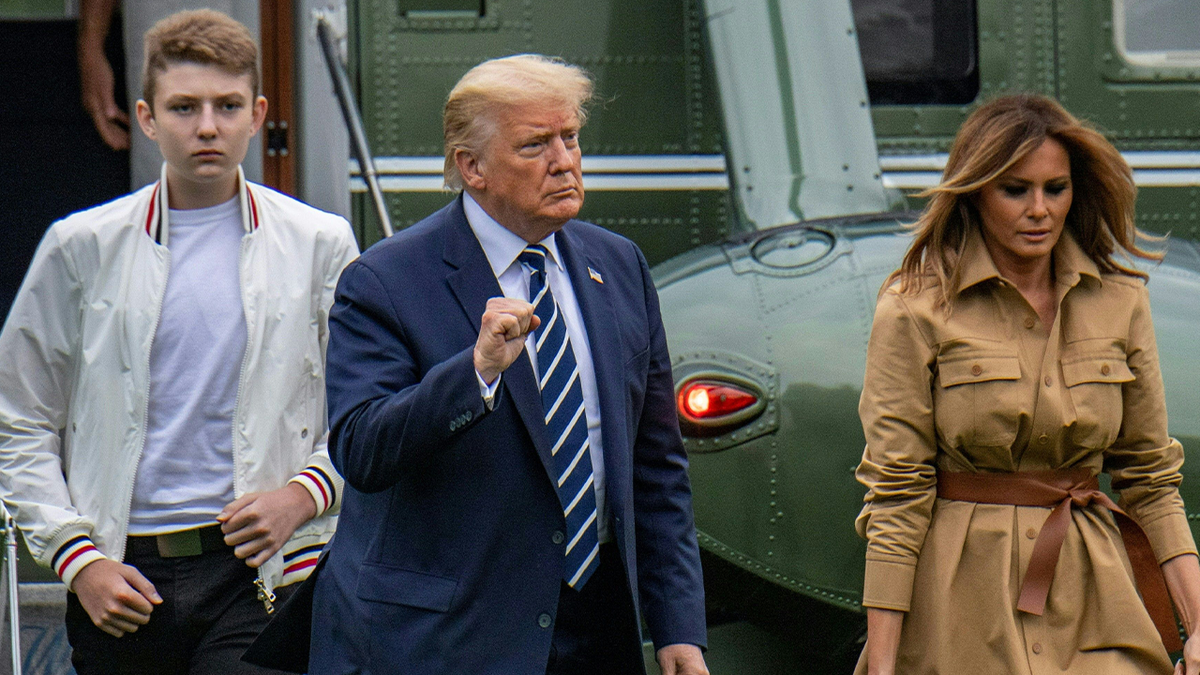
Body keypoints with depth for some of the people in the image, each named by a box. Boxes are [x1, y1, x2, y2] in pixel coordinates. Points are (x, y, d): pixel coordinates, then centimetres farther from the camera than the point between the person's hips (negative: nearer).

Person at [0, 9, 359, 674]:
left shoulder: (318, 244, 6)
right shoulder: (83, 247, 6)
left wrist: (304, 493, -8)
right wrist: (77, 557, -2)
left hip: (258, 572, -1)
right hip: (121, 579, 1)